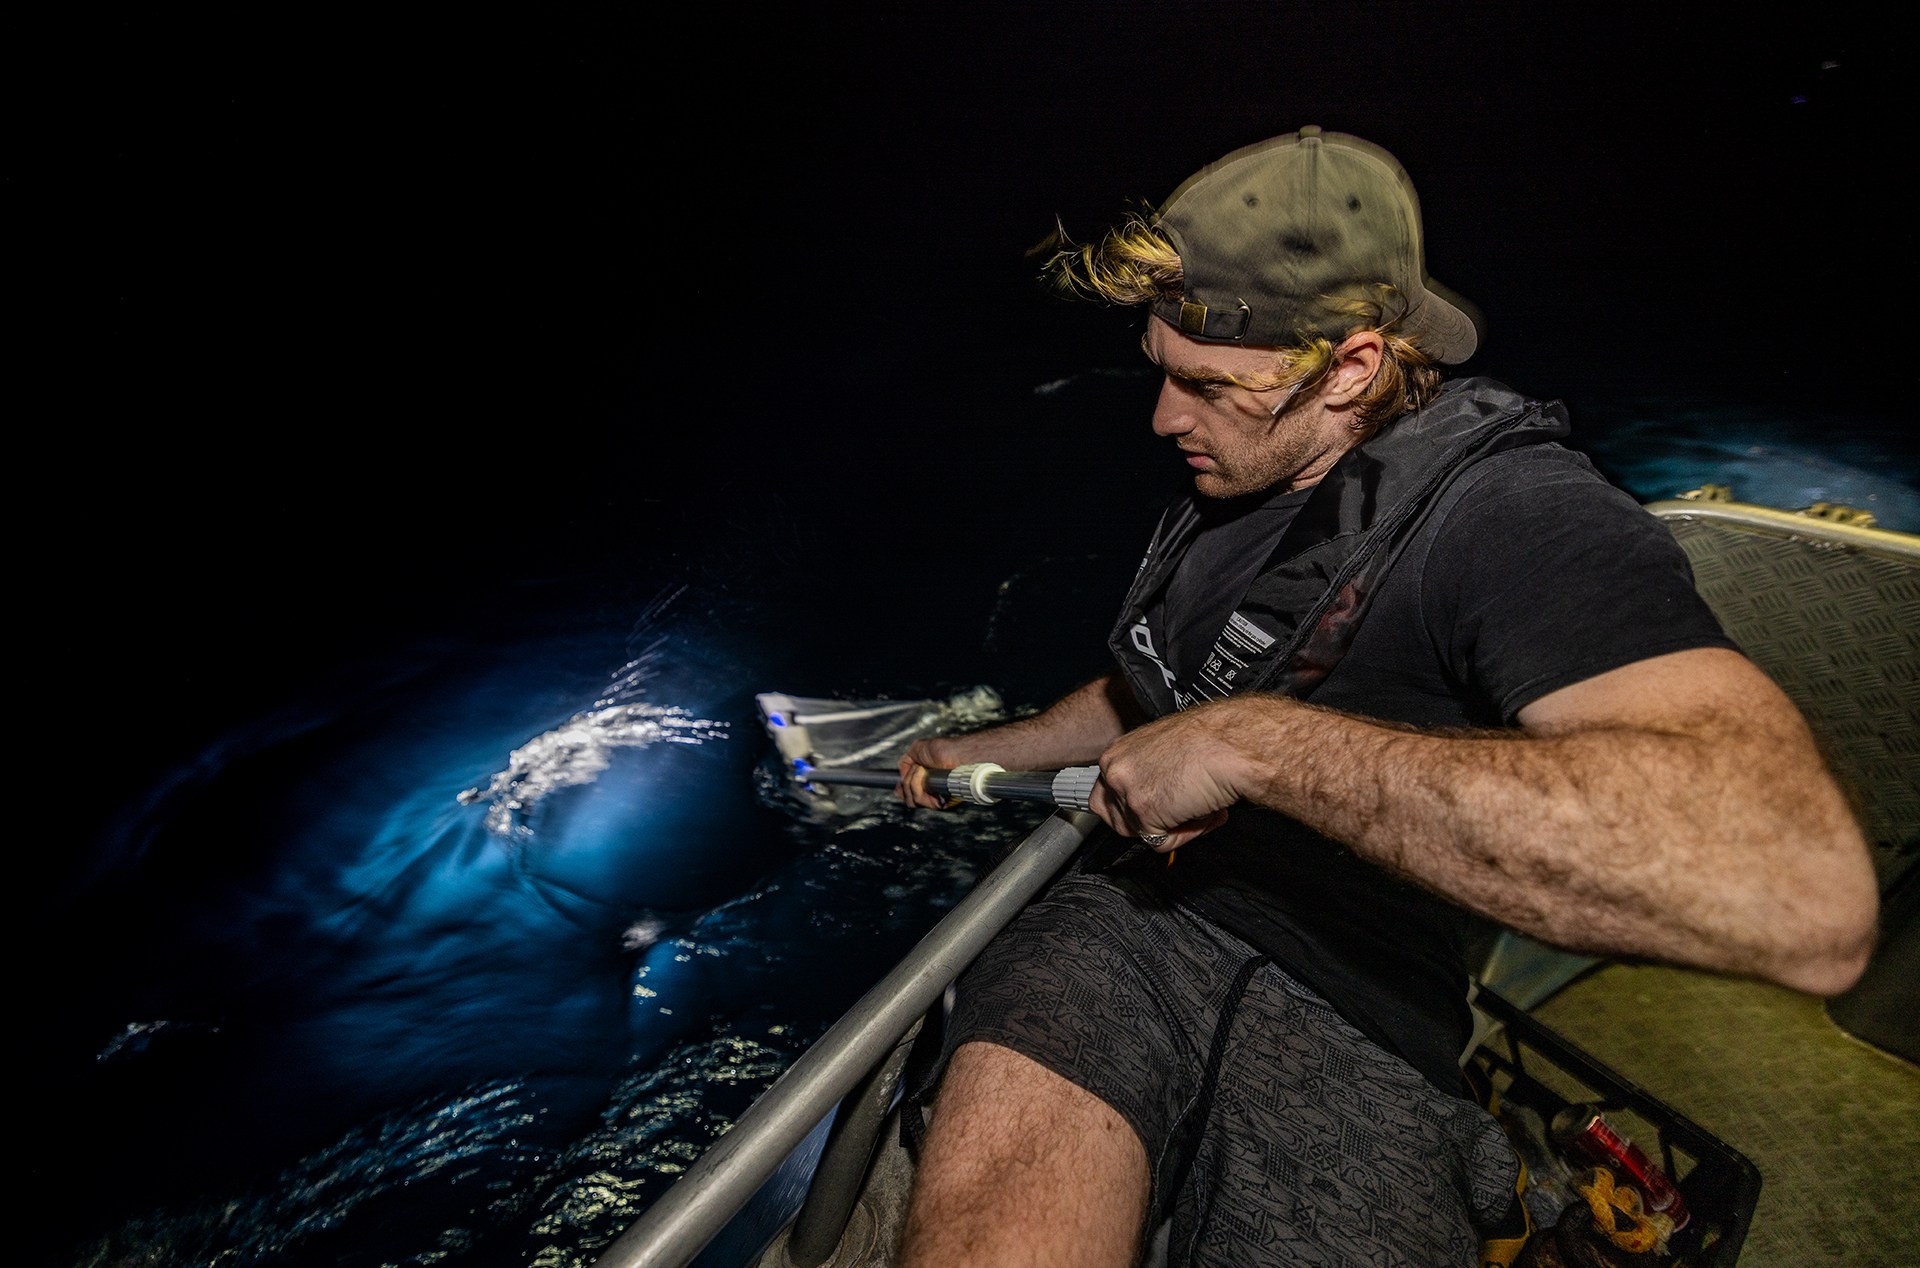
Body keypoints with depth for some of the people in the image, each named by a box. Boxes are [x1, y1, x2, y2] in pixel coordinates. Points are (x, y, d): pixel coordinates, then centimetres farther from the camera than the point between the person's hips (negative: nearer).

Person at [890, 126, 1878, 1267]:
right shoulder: (1225, 496, 12)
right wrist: (987, 751, 28)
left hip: (1348, 1019, -3)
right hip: (1140, 918, 4)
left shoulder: (1509, 512, -15)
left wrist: (1257, 740, -31)